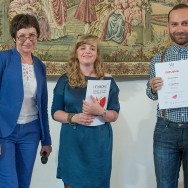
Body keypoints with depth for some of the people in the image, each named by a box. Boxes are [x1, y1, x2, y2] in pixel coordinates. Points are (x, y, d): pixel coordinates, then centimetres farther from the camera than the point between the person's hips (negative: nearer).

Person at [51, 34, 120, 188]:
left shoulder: (107, 80, 3)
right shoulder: (66, 80, 3)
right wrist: (73, 117, -15)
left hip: (98, 143, 0)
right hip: (72, 142, 0)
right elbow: (55, 112, 4)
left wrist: (100, 112, -19)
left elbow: (115, 115, 2)